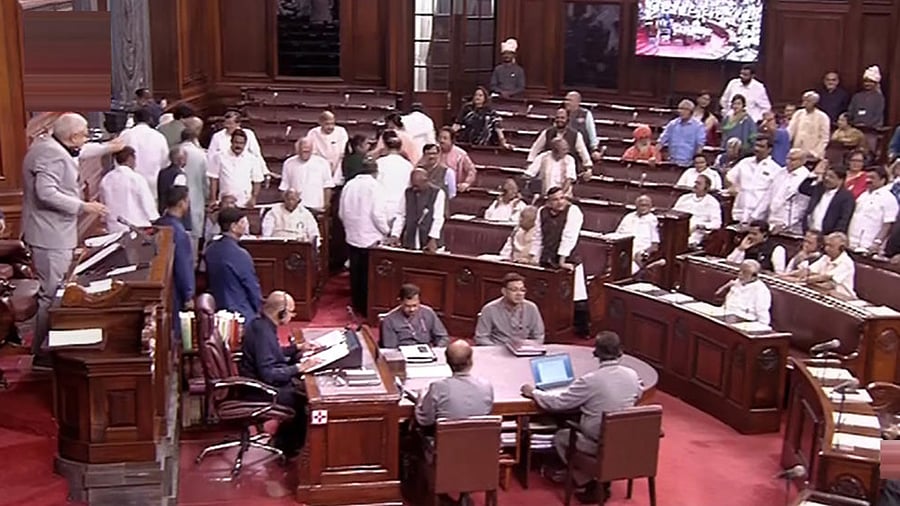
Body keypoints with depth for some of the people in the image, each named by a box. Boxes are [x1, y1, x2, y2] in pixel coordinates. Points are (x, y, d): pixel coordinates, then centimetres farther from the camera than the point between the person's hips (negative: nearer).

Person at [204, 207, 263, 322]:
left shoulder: (210, 250, 4)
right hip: (240, 312, -8)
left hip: (217, 309, 8)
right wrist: (258, 311, 4)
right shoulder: (240, 255, -20)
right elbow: (253, 287, -12)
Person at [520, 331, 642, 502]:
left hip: (599, 444, -6)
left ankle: (589, 486, 18)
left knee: (560, 437, 22)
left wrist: (533, 392, 1)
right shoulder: (632, 375, -8)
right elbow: (638, 394, 15)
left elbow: (558, 402, -15)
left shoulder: (590, 380, -23)